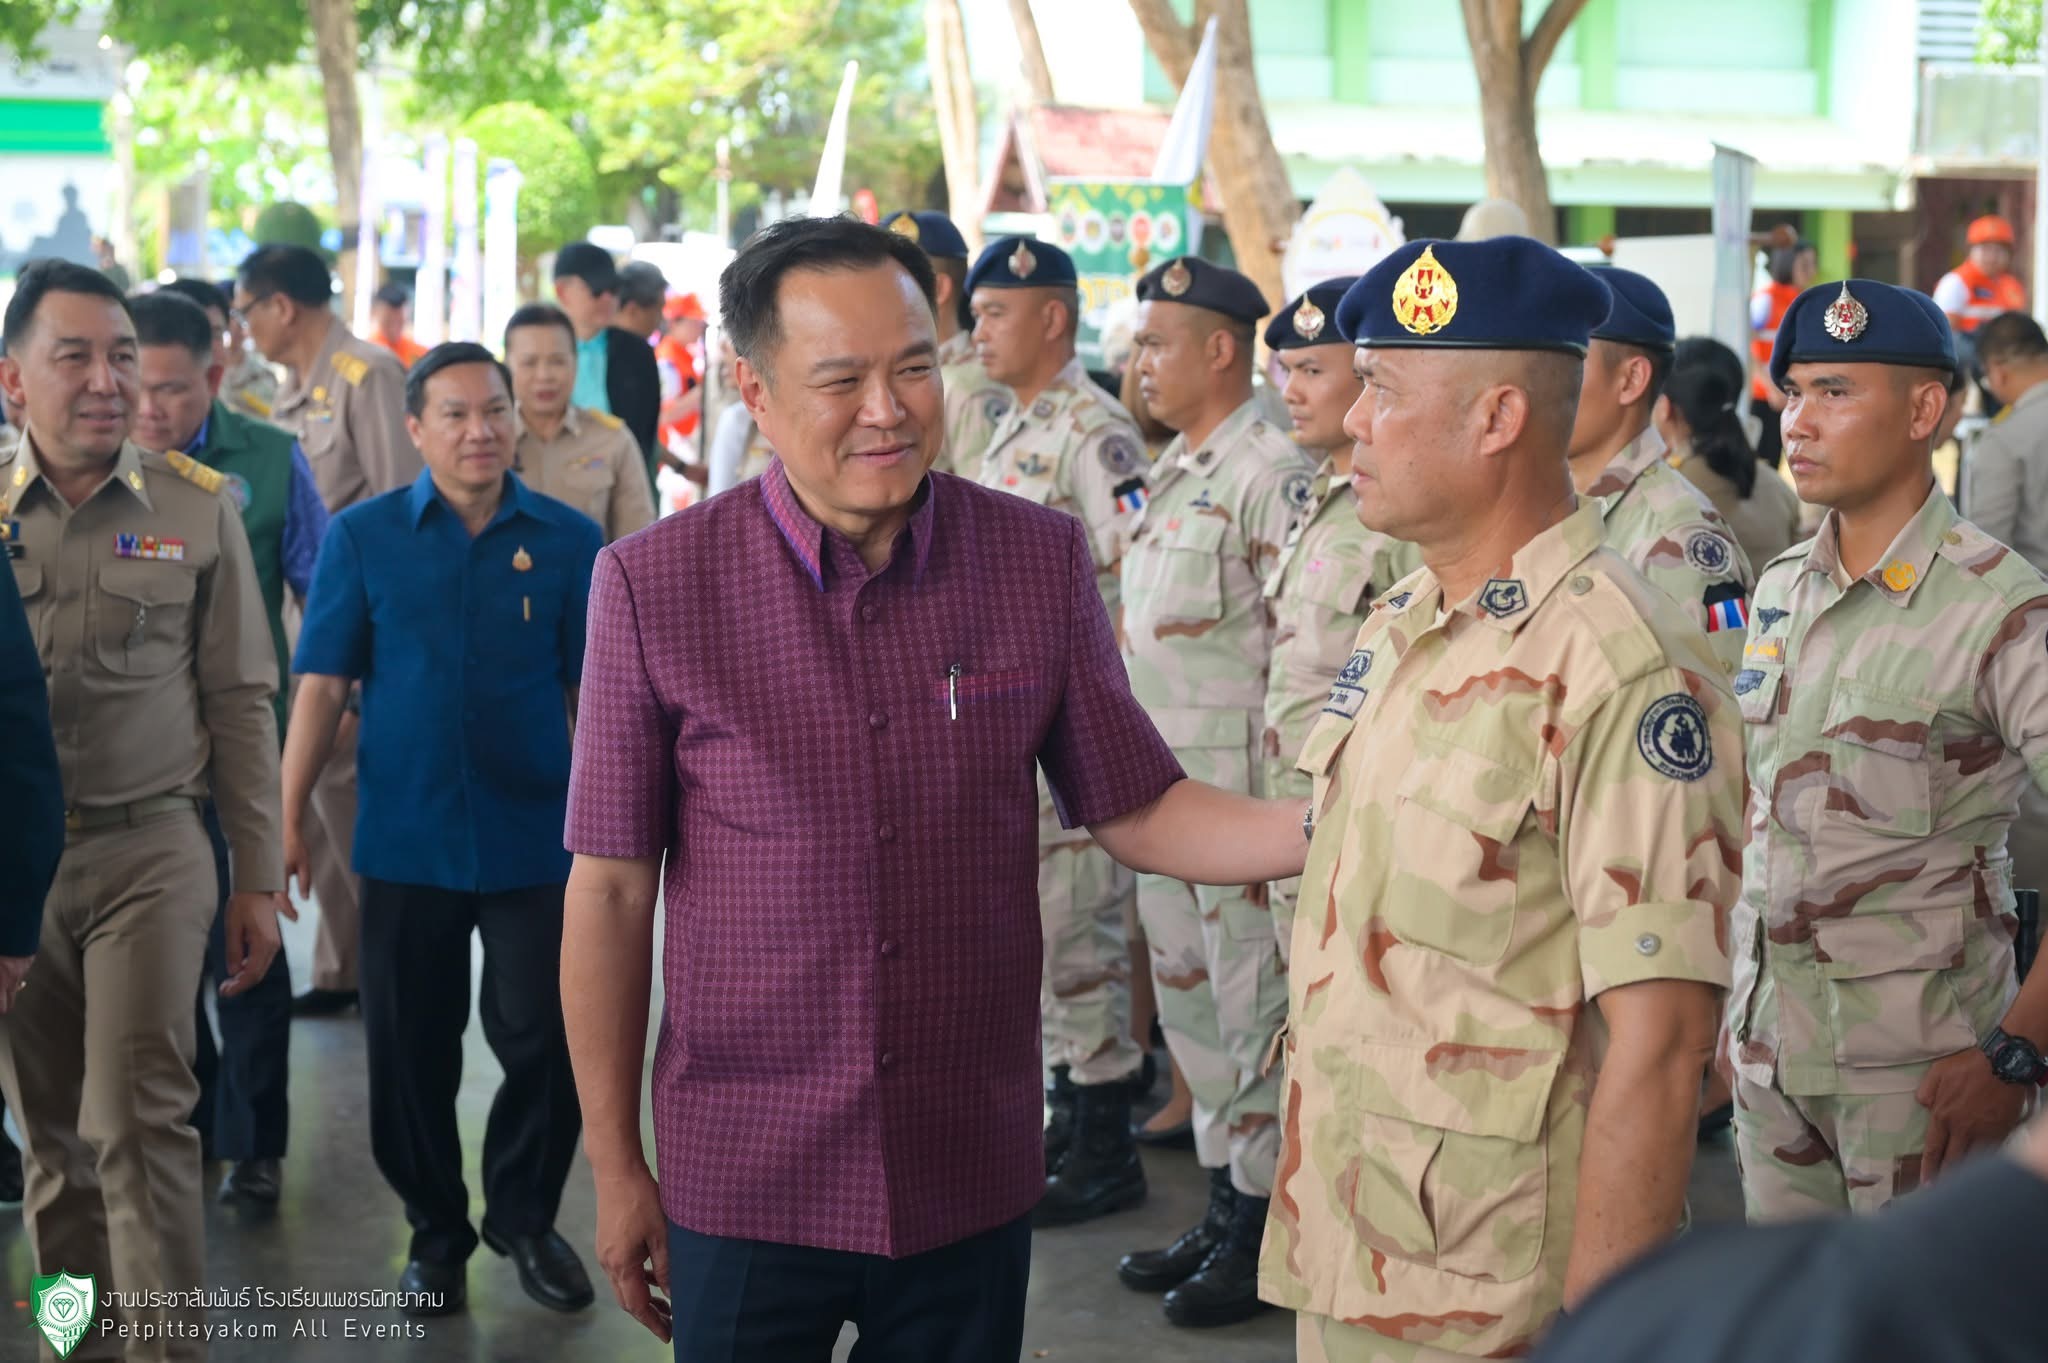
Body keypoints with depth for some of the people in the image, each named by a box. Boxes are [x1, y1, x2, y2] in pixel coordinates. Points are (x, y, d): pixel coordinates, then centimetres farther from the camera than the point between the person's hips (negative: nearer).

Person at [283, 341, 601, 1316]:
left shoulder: (568, 541, 0)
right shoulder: (362, 537, 0)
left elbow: (594, 694, 1)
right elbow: (322, 687, -1)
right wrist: (288, 818, -5)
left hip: (536, 841, 0)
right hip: (406, 842, 0)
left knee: (547, 1043, 3)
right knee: (409, 1049, 9)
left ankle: (525, 1218, 26)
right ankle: (436, 1229, 29)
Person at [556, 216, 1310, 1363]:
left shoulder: (1044, 560, -2)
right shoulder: (656, 584, -8)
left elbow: (1136, 809, 3)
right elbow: (613, 890, -3)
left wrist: (1325, 828, -15)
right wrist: (615, 1165, 0)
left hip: (973, 1175, 2)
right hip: (746, 1174, -1)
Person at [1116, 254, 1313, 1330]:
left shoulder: (1274, 475, -15)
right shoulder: (1171, 473, 15)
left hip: (1244, 789, -10)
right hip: (1161, 789, 10)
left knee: (1254, 1011, 0)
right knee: (1189, 1001, 16)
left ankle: (1261, 1237, 10)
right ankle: (1222, 1209, 28)